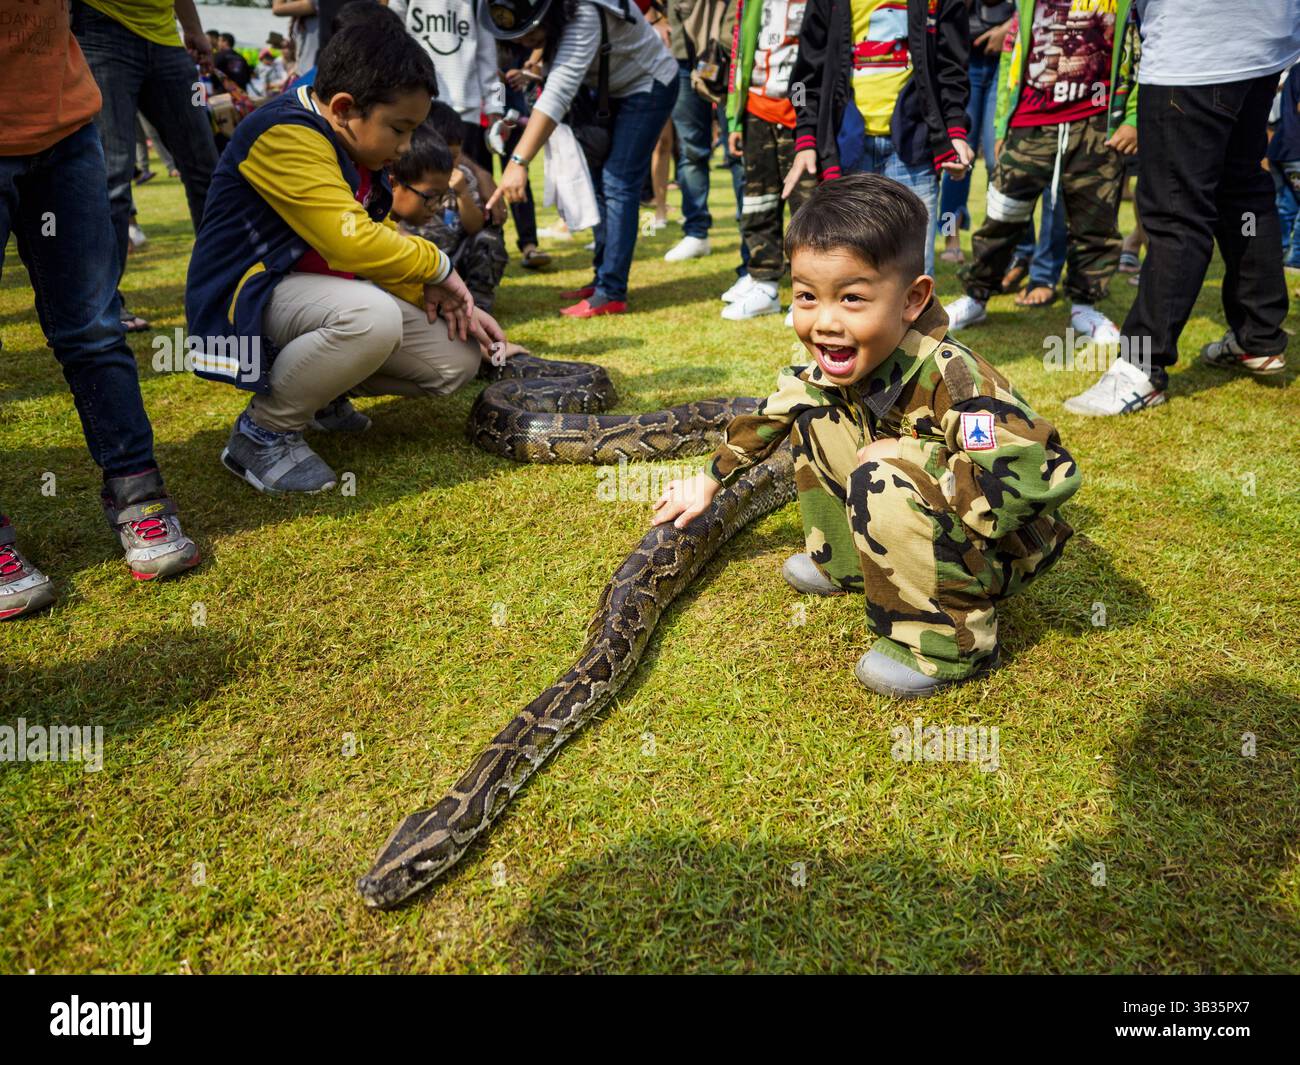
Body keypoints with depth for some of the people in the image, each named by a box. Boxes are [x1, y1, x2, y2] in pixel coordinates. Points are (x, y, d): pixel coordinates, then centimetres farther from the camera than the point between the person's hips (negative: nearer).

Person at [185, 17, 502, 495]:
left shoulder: (355, 148, 8)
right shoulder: (286, 135, -22)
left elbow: (381, 235, 12)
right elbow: (351, 241, -31)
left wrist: (431, 292, -6)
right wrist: (436, 265, -15)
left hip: (320, 296, 9)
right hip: (244, 299, -9)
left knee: (456, 360, 0)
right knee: (374, 315, -40)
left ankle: (319, 388, 18)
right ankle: (262, 431, -16)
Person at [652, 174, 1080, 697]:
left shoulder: (952, 379, -34)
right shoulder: (833, 362, -11)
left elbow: (1039, 477, -42)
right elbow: (772, 413, 8)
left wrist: (907, 456, -34)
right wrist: (711, 479, 12)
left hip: (999, 549, -7)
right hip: (923, 527, 7)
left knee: (882, 479, -36)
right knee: (811, 409, -2)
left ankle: (950, 643, -17)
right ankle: (847, 564, 13)